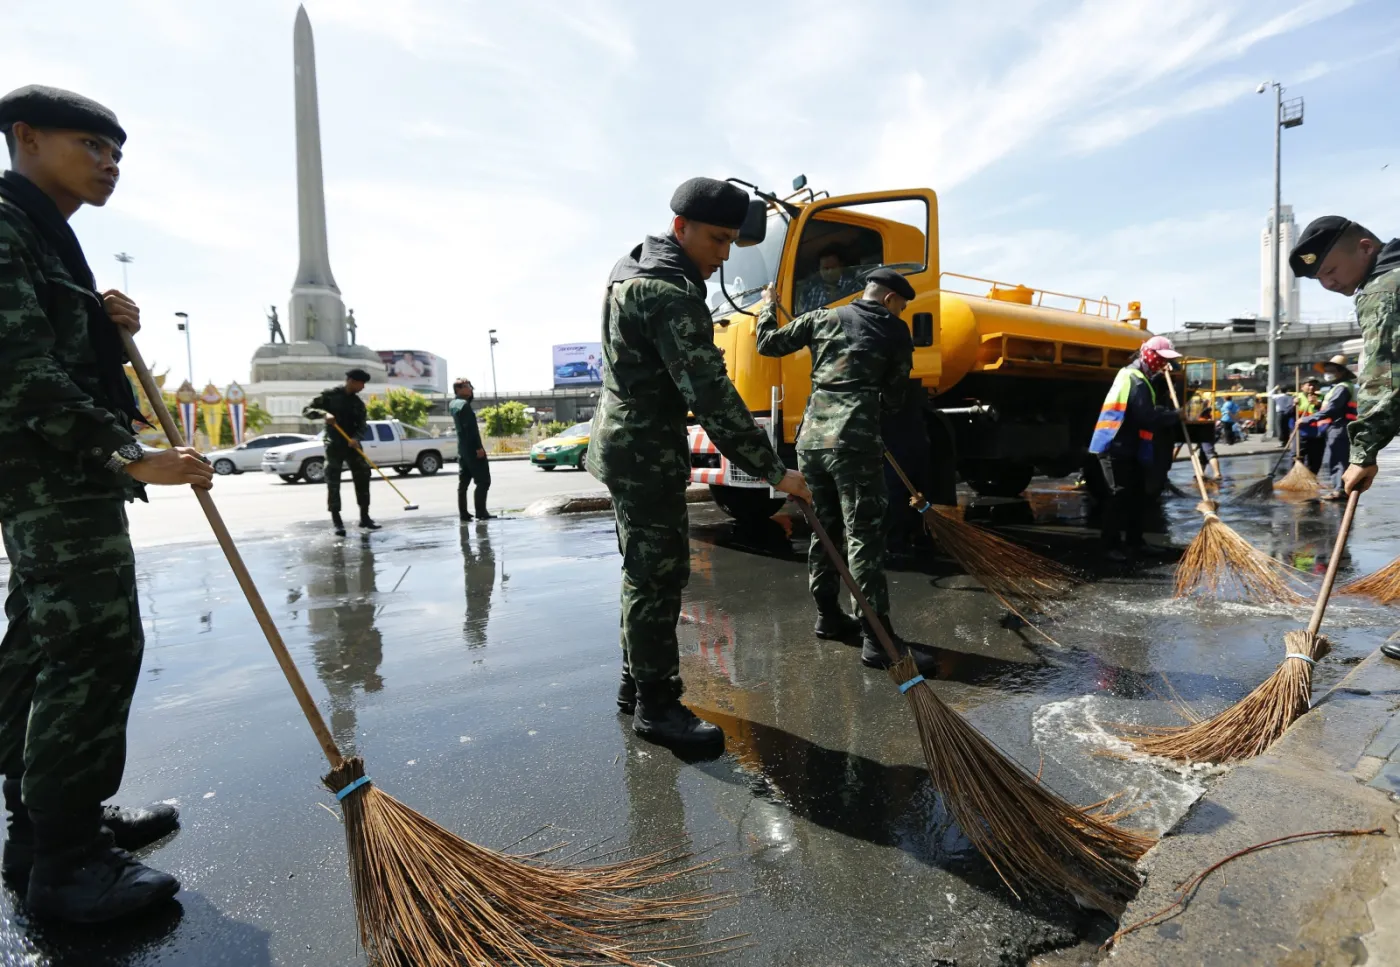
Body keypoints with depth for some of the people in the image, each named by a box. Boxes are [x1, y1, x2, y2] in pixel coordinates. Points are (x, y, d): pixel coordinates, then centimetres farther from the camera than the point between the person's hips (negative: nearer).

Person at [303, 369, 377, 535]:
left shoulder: (358, 402, 9)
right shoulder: (329, 395, -3)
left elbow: (363, 425, 1)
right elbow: (307, 410, -6)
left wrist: (355, 438, -19)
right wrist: (324, 413, -25)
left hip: (352, 444, 5)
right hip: (334, 445, -5)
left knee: (363, 477, 3)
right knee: (333, 483, -5)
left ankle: (364, 517, 12)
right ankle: (337, 522, -1)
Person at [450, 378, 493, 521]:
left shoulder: (453, 404, 11)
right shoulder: (464, 405, -16)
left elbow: (468, 399, 29)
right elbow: (471, 428, -21)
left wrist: (470, 392, 10)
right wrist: (479, 447, -22)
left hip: (462, 448, 9)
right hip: (472, 448, -9)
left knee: (463, 481, 8)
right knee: (483, 481, -5)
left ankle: (463, 513, 9)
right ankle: (481, 512, -7)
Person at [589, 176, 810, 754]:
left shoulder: (633, 270, 13)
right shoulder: (673, 296, -21)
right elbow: (711, 394, -27)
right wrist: (772, 470, -24)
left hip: (626, 443, 10)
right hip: (647, 452, -10)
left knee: (644, 571, 16)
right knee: (659, 577, -4)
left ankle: (637, 683, 27)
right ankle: (656, 708, 7)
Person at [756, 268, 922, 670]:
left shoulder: (822, 317, 16)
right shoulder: (897, 331, 9)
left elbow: (769, 344, 22)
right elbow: (894, 399, 11)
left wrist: (767, 308, 39)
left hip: (810, 440, 5)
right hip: (855, 443, -5)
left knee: (824, 530, 17)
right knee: (864, 538, -4)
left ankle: (828, 615, 29)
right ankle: (877, 638, -3)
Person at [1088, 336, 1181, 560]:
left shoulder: (1132, 375, 17)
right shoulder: (1136, 381, -17)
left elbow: (1145, 411, 23)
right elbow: (1147, 419, -22)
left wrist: (1168, 413, 10)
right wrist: (1174, 416, -9)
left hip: (1126, 448, 11)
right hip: (1117, 449, -11)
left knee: (1137, 495, 14)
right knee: (1120, 496, -8)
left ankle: (1135, 542, 22)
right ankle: (1111, 546, -3)